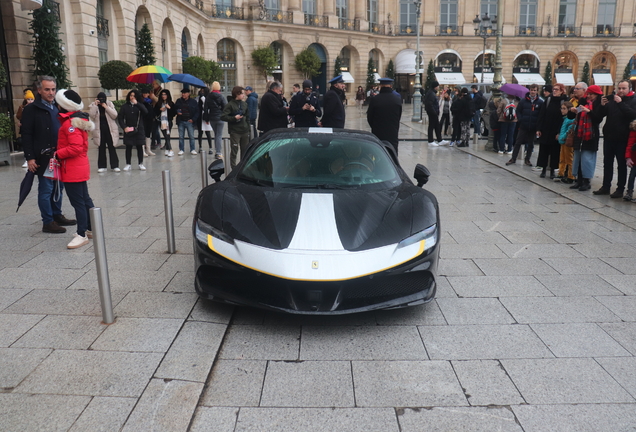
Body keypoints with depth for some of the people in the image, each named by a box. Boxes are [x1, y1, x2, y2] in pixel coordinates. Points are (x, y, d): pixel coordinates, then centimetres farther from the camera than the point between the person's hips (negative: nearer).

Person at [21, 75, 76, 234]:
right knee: (46, 189, -1)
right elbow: (27, 136, -9)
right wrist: (30, 158, -15)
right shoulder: (31, 109, -6)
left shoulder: (57, 108, 15)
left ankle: (57, 216, 27)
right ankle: (48, 222, 6)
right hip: (43, 157, -7)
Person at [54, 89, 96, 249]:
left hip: (72, 169, -10)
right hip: (80, 168, 10)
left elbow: (75, 148, -26)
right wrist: (60, 153, 12)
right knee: (85, 199, 15)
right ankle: (90, 229, 24)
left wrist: (57, 154, -17)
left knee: (78, 202, -4)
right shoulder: (79, 119, 11)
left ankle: (82, 235, 2)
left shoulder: (70, 123, -18)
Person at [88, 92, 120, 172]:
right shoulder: (93, 106, 4)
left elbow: (114, 115, -8)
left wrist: (106, 107, -14)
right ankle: (102, 166, 12)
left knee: (112, 148, 1)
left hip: (110, 130, -1)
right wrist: (95, 105, -15)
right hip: (99, 130, 1)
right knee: (101, 148, 6)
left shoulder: (110, 104, 3)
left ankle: (115, 165, 6)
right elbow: (91, 115, -12)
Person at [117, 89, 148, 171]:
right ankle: (128, 164, 9)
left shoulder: (140, 106, 5)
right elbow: (120, 118, 3)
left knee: (139, 147, 4)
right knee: (128, 147, 3)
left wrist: (136, 103, -20)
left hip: (139, 130, 0)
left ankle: (141, 164, 13)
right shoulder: (125, 106, 4)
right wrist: (124, 127, -9)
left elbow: (145, 112, -16)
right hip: (128, 130, 0)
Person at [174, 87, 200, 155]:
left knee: (191, 136, -1)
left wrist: (193, 119, -9)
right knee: (181, 136, 7)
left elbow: (197, 112, 2)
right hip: (181, 122, 2)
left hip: (189, 121, -2)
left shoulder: (193, 101, 2)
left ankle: (192, 150, 8)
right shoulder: (179, 101, 9)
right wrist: (177, 112, -5)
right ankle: (181, 150, 14)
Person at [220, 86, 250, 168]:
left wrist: (248, 127, 15)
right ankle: (233, 167, 5)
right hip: (235, 131, -6)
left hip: (245, 131, 6)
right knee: (234, 150, -3)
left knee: (245, 149, 11)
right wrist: (234, 118, -19)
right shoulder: (230, 105, -8)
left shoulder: (244, 104, 11)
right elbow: (223, 117, -14)